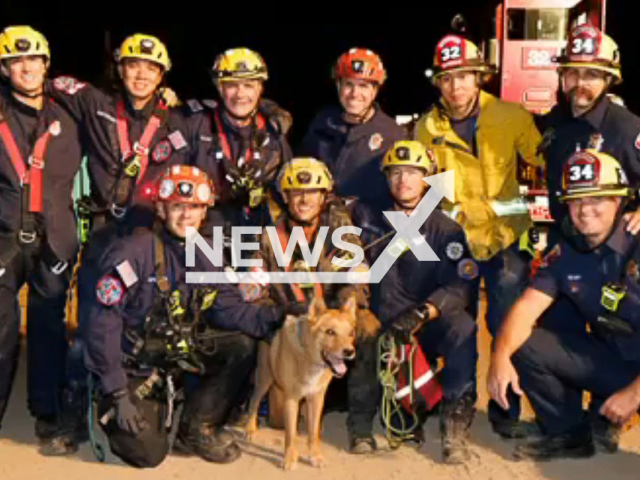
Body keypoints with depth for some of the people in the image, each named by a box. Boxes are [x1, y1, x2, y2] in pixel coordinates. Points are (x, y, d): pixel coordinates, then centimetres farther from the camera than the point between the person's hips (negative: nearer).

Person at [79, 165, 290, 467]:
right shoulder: (132, 252, -23)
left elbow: (229, 310, -6)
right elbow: (101, 323, -23)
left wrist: (276, 316, -25)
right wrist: (118, 393, -22)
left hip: (178, 351, 6)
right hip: (132, 363, -6)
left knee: (242, 346, -11)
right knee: (149, 453, -13)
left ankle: (198, 429, 5)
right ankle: (109, 410, 20)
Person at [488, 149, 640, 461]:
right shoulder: (564, 254, -2)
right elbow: (527, 308, -9)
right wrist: (501, 355, -28)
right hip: (609, 358, 5)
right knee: (523, 346, -10)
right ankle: (569, 435, 8)